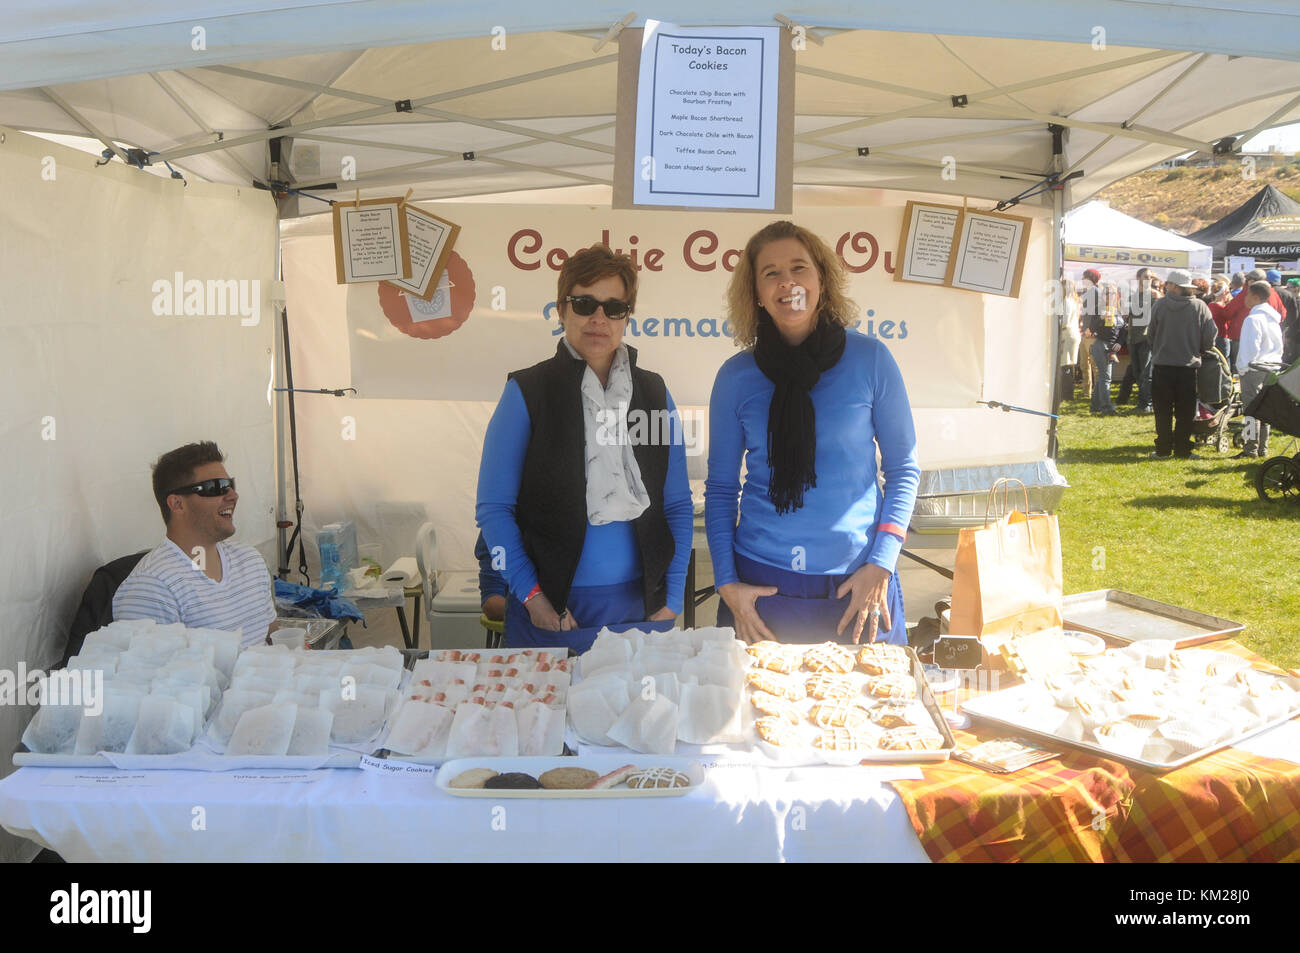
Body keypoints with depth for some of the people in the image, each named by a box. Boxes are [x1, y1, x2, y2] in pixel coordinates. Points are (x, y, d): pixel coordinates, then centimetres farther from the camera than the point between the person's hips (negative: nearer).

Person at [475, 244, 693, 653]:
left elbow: (678, 505, 9)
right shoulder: (527, 392, -3)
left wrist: (672, 597, 1)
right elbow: (494, 507, -5)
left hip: (640, 606, 3)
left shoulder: (654, 393, 7)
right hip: (552, 610, -3)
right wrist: (531, 595, -12)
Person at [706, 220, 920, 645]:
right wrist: (727, 584, -2)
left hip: (857, 585, 0)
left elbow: (903, 468, 3)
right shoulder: (735, 377, 1)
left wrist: (881, 565, -6)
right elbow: (720, 489, 6)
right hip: (760, 586, 1)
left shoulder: (870, 359, -2)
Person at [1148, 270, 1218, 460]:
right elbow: (1209, 338, -3)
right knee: (1185, 412, 9)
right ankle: (1182, 450, 9)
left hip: (1162, 366, 0)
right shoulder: (1200, 306, -3)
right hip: (1188, 365, 1)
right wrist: (1197, 351, 17)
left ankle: (1163, 449, 8)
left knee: (1163, 411, 7)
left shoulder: (1160, 304, -5)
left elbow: (1151, 333, 2)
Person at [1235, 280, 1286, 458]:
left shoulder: (1253, 319, -13)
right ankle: (1263, 448, 16)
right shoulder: (1273, 319, 13)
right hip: (1273, 367, 8)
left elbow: (1250, 347, -17)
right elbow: (1279, 346, 17)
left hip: (1255, 369, -8)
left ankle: (1251, 448, -6)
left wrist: (1243, 368, -11)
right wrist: (1275, 364, 21)